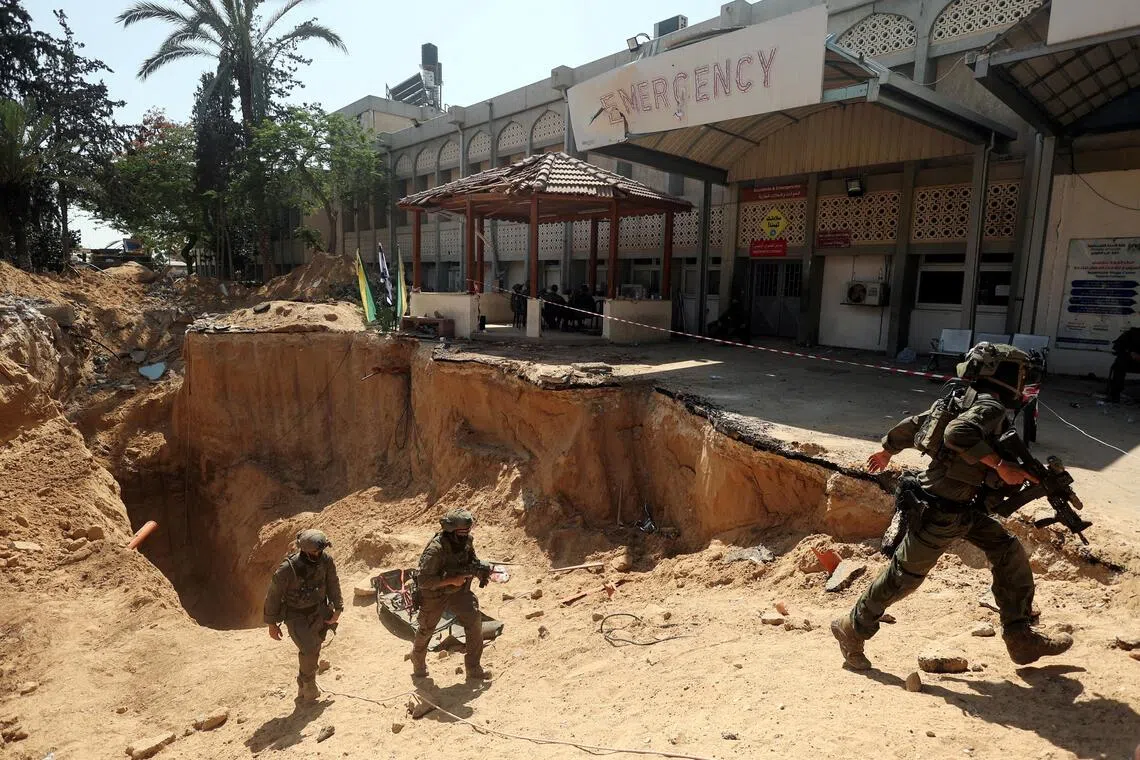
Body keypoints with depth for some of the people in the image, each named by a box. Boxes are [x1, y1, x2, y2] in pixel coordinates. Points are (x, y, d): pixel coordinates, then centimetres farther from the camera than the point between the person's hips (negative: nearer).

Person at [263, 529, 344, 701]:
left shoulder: (326, 560, -18)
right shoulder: (287, 569, -30)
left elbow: (333, 584, -1)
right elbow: (273, 596, -15)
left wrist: (337, 609, -4)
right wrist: (272, 624, -6)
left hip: (318, 612, 4)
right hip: (296, 616, -4)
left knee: (312, 651, 15)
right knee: (309, 650, -14)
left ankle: (304, 687, 40)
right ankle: (309, 683, 16)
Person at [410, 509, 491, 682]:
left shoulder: (466, 541, -12)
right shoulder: (435, 549, -33)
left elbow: (472, 561, 7)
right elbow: (423, 581, -32)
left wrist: (481, 572, -14)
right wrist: (452, 580, -33)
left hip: (457, 591, 4)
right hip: (434, 595, -4)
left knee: (474, 619, -14)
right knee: (425, 631, 16)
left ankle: (474, 670, 0)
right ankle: (419, 667, 48)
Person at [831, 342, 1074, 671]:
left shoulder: (964, 399, 11)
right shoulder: (990, 406, -16)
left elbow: (913, 423, 18)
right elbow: (958, 433, -36)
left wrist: (887, 450, 30)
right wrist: (1001, 465, -28)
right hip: (939, 510, -10)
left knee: (1009, 553, 11)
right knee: (903, 575, 1)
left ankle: (1021, 640, 21)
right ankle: (852, 631, 16)